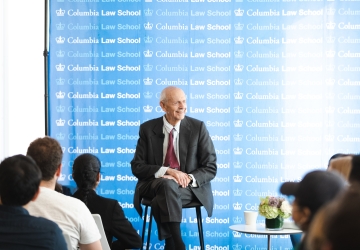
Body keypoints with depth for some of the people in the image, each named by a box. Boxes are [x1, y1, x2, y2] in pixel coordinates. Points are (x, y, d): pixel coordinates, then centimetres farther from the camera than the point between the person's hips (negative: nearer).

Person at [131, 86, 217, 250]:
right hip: (156, 184, 1)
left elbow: (210, 168, 1)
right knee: (167, 184, -37)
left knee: (162, 200, -35)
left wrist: (189, 178, -20)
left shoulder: (198, 127, 1)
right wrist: (167, 171, -19)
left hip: (190, 188, -1)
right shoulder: (147, 129, 2)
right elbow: (137, 166, -2)